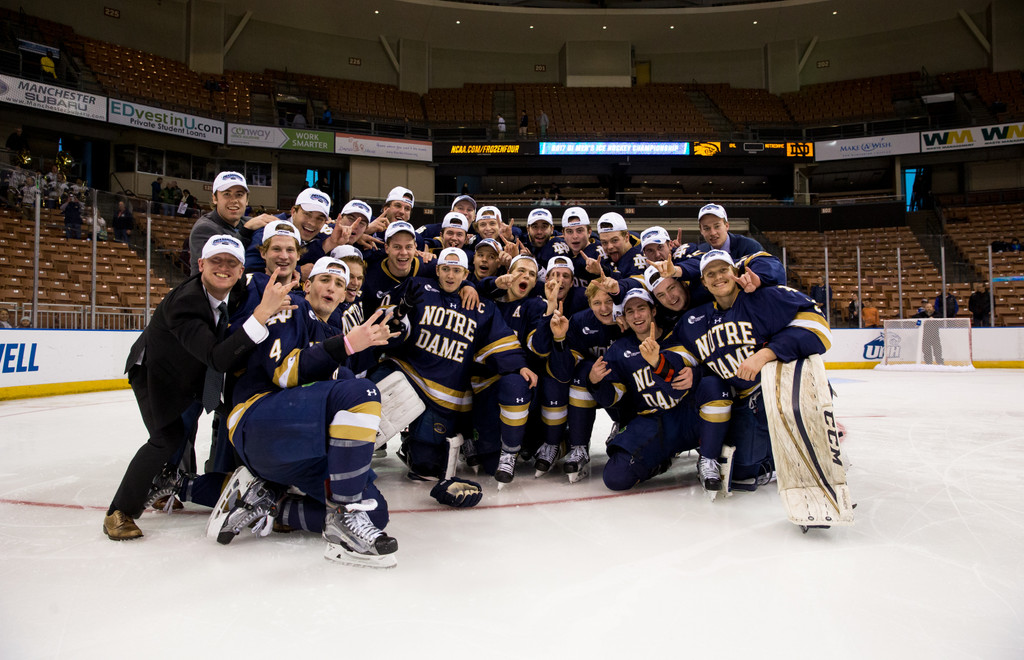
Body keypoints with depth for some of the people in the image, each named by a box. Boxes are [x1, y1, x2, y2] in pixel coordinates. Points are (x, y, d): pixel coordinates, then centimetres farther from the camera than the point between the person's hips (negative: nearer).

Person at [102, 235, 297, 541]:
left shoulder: (237, 294, -18)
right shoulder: (184, 301, -39)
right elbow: (218, 358, -51)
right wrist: (262, 313, -58)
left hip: (193, 373, 7)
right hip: (154, 372, -7)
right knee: (168, 437, -18)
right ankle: (119, 513, -3)